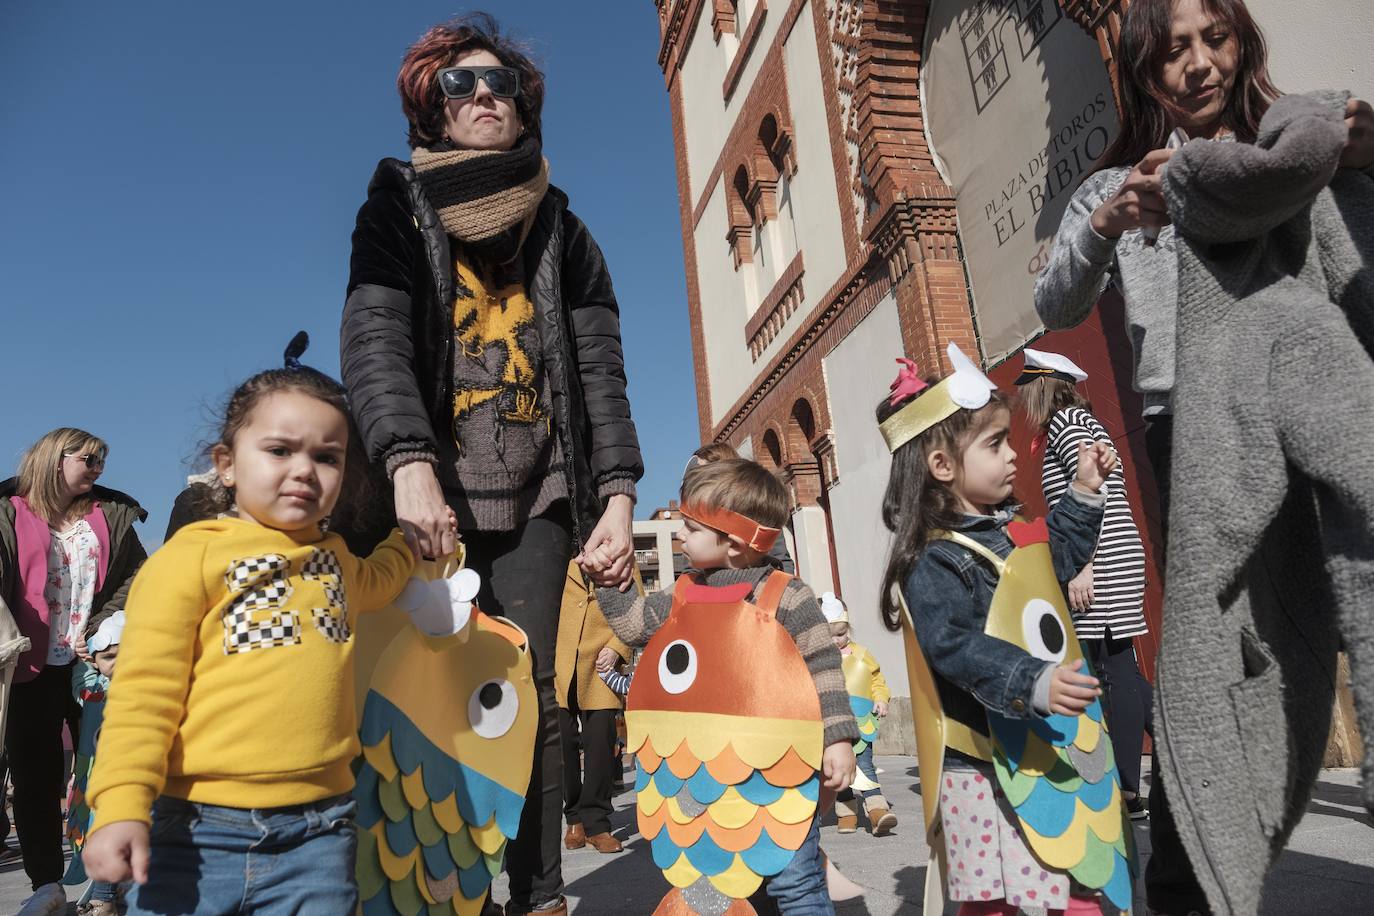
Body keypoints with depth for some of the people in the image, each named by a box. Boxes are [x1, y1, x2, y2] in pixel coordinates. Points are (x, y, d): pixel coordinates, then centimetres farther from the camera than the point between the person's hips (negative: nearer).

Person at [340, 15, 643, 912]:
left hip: (538, 494, 1)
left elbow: (599, 366, 6)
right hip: (432, 492, -1)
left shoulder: (561, 228, 14)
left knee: (529, 698, 0)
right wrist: (410, 462, -26)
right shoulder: (400, 205, 9)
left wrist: (618, 495, -7)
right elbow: (374, 336, -8)